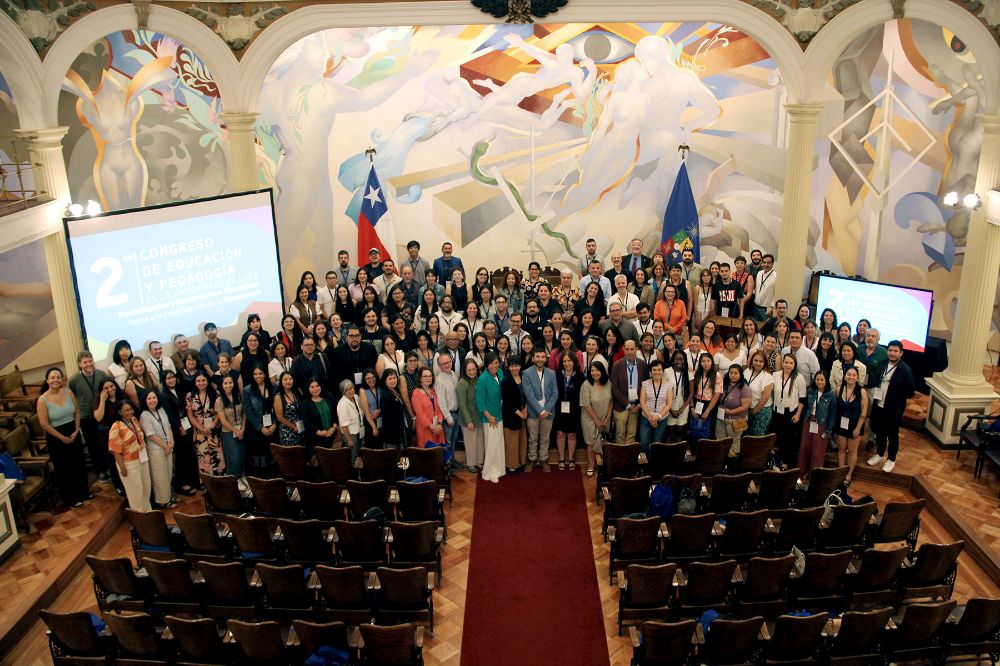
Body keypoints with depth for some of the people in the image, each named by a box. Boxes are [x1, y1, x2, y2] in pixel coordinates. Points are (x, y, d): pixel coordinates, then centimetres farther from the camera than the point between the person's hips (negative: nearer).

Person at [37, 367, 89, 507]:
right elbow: (44, 424, -16)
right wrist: (63, 438, -13)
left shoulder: (68, 392, -4)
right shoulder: (43, 400, -17)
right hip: (56, 438, -4)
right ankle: (70, 499, 25)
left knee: (79, 464, 16)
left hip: (73, 433, 4)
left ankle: (83, 492, 36)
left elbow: (77, 412, 4)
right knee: (63, 469, 10)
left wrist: (76, 430, -6)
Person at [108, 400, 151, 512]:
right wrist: (122, 467, -17)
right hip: (129, 463, -7)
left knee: (146, 487, 18)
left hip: (142, 459, 7)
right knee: (135, 490, 7)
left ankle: (147, 510, 36)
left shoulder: (135, 420, 3)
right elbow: (116, 450, -17)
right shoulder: (116, 428, -19)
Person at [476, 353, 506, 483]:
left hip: (500, 414, 6)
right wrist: (489, 416, -14)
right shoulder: (483, 379, -21)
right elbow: (480, 401, -16)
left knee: (499, 443, 16)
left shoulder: (500, 373, -2)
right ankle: (489, 472, 18)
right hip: (489, 416, -6)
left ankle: (497, 469, 31)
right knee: (491, 444, 2)